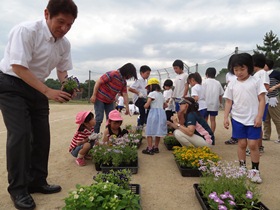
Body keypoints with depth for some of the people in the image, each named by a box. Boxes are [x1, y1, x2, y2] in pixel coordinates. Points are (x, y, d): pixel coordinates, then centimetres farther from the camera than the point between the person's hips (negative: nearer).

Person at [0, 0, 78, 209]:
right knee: (20, 133, -14)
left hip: (36, 87, 7)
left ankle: (36, 181, 20)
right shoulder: (26, 31, -23)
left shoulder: (64, 43, -3)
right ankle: (18, 189, 2)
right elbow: (18, 67, -27)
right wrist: (48, 92, -33)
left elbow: (62, 70, 7)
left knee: (42, 135, 4)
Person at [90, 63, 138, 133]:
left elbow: (125, 95, 1)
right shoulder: (112, 74, -23)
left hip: (110, 101, 7)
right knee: (99, 118, -7)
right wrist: (94, 95, -21)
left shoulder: (124, 82, 0)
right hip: (100, 99, -7)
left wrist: (127, 107, -4)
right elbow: (98, 82, -20)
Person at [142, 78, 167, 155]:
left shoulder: (152, 94, -7)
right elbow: (165, 105, 26)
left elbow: (146, 105, -15)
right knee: (158, 131, 14)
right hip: (161, 112, 8)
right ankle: (156, 147, 23)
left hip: (154, 112, -8)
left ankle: (150, 149, -2)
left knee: (149, 132, -1)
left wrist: (145, 105, 6)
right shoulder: (161, 94, 17)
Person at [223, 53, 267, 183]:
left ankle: (255, 170, 13)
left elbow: (262, 100, -3)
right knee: (242, 144, 8)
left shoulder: (256, 82, -2)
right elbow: (228, 102, 7)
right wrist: (225, 117, 1)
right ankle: (242, 168, 22)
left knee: (253, 144, -2)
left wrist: (259, 116, -10)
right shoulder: (232, 84, 4)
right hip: (238, 119, 2)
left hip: (253, 119, -2)